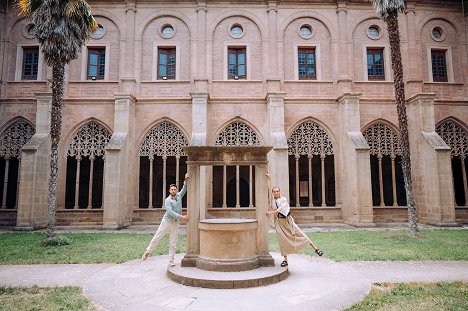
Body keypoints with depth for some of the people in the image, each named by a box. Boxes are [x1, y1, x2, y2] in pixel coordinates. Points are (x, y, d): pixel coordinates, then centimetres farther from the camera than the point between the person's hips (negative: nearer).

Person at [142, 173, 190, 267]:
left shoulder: (179, 196, 3)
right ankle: (148, 252, 26)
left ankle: (171, 261, 9)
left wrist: (186, 180, -15)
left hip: (176, 223, 3)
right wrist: (181, 217, -29)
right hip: (166, 221, -3)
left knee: (173, 244, 3)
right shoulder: (168, 200, -12)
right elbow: (170, 212, -23)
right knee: (156, 237, 5)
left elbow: (185, 189, 4)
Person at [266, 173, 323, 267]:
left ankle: (315, 249, 8)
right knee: (282, 240, 1)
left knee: (299, 234, 1)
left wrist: (271, 212, -21)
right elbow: (269, 189, -4)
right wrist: (269, 179, -4)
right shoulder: (272, 200, 3)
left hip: (288, 221, -2)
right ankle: (285, 260, 9)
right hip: (279, 222, 2)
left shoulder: (284, 199, -6)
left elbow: (281, 209, -20)